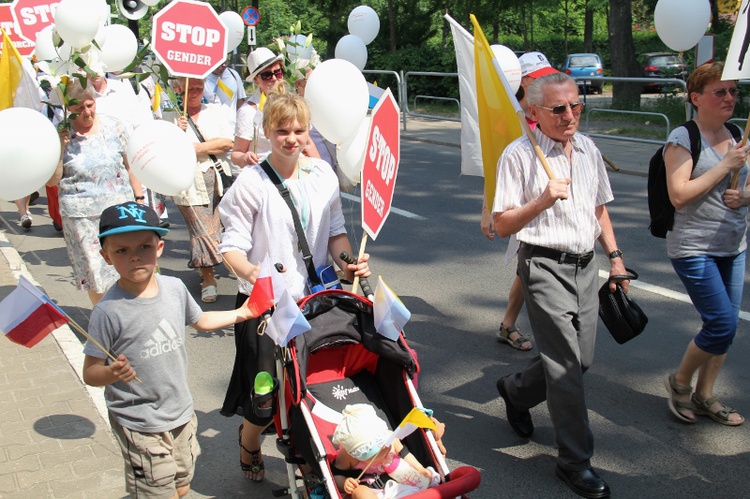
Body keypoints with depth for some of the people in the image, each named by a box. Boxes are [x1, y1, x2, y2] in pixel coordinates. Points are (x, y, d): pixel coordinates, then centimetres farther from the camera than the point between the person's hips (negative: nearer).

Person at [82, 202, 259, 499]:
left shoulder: (175, 288, -2)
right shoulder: (108, 311, -19)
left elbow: (199, 320, 19)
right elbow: (90, 373, -14)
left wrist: (241, 313, 20)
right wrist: (112, 373, -34)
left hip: (182, 414, 6)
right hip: (140, 427, -5)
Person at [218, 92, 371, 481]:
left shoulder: (322, 174, 4)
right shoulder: (252, 182, -9)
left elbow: (335, 231, 11)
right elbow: (232, 244, -11)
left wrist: (347, 263, -8)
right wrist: (250, 272, -31)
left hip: (315, 298, 4)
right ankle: (249, 440, 36)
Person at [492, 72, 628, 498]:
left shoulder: (588, 150, 9)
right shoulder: (519, 155, -11)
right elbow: (503, 225, -13)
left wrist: (615, 256, 15)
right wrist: (544, 199, -27)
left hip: (585, 265, 7)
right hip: (545, 267, -7)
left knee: (581, 359, 13)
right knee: (567, 366, -4)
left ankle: (515, 389, 40)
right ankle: (575, 461, 11)